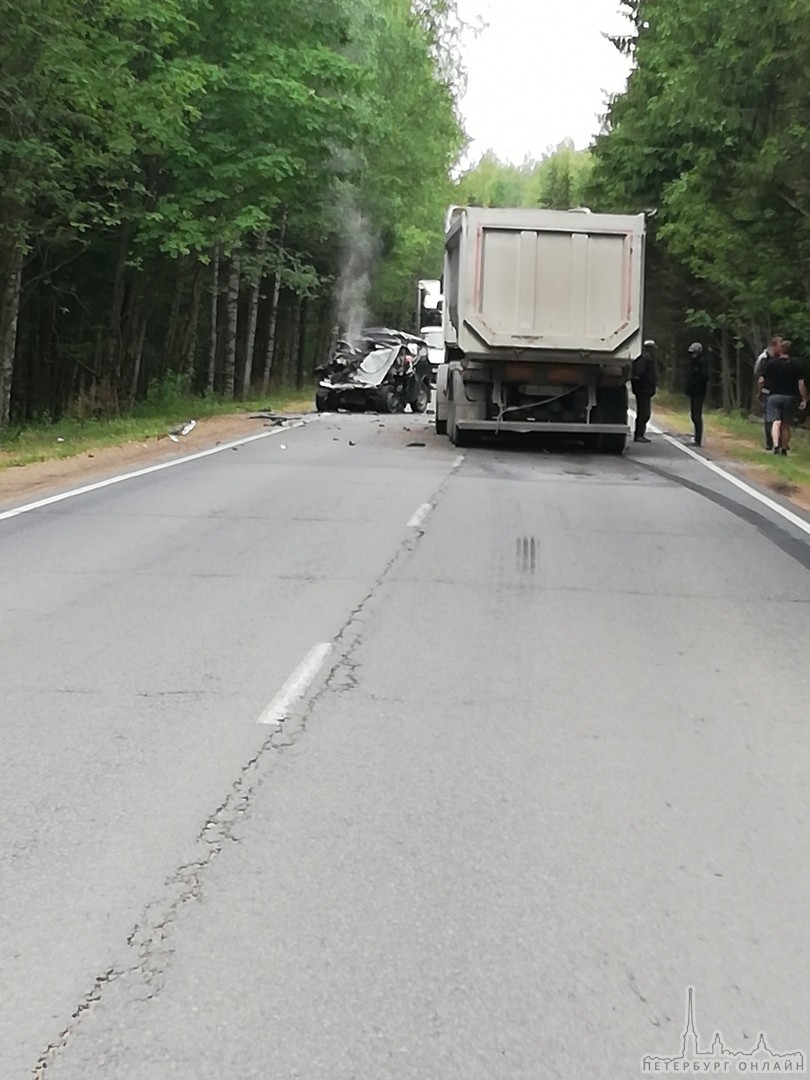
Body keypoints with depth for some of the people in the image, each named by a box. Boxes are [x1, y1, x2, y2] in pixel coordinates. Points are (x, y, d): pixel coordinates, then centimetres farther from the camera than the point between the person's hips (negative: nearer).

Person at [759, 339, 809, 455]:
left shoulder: (771, 363, -2)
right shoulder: (795, 365, 2)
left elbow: (761, 381, -4)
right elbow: (801, 383, -4)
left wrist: (760, 390, 16)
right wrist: (804, 400, 2)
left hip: (774, 396, -1)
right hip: (789, 397, 1)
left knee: (776, 422, -8)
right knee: (786, 425, 13)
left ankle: (776, 444, -31)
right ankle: (784, 448, 17)